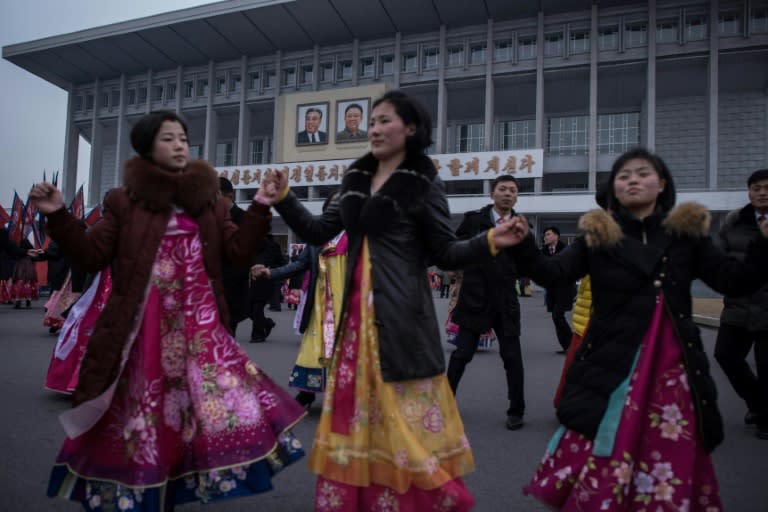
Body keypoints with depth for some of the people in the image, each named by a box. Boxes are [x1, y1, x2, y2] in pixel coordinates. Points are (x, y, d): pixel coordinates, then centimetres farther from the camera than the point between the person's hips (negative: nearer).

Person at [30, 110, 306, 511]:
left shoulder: (209, 201, 10)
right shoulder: (124, 200, 3)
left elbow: (239, 251, 3)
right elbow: (92, 256, 0)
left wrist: (259, 208, -6)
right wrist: (58, 216, -11)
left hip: (198, 328, 2)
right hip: (142, 330, -2)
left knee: (208, 406, 2)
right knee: (138, 415, 8)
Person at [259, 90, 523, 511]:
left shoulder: (424, 183, -4)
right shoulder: (356, 179, 13)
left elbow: (445, 254, -5)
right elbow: (318, 232, 14)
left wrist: (489, 242, -20)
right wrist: (283, 198, 7)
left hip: (401, 313, -6)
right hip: (357, 310, 6)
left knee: (403, 419, 2)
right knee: (356, 412, 13)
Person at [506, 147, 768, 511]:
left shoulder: (687, 233, 7)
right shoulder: (597, 235, 3)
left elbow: (735, 280, 3)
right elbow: (553, 274, -6)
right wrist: (523, 246, -22)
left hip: (672, 364, 2)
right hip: (613, 363, -2)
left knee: (671, 463, 10)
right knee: (601, 462, -2)